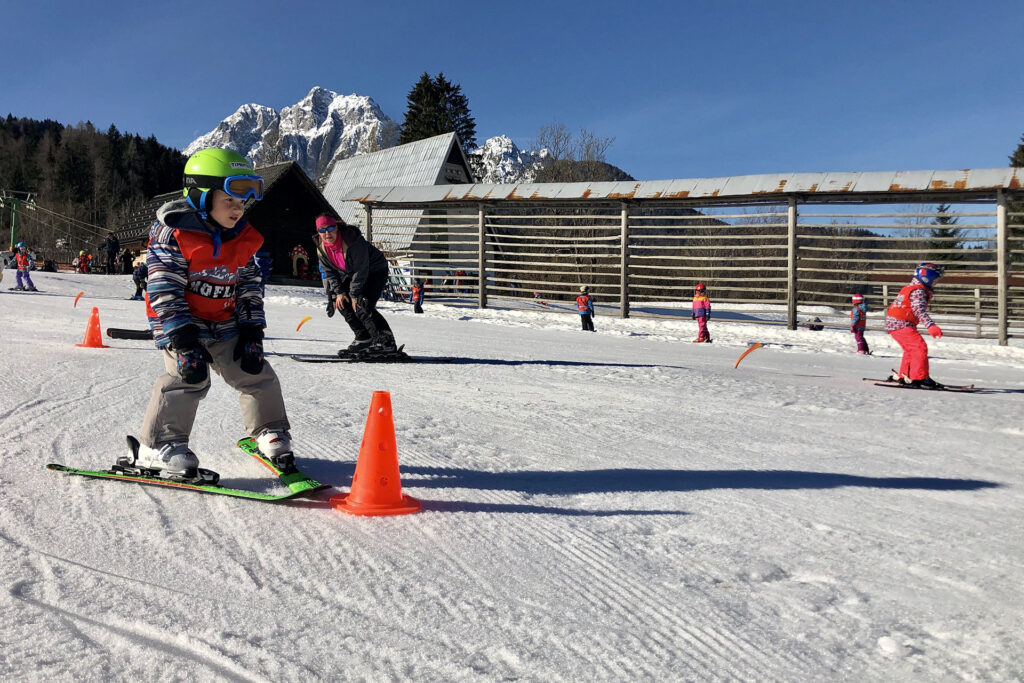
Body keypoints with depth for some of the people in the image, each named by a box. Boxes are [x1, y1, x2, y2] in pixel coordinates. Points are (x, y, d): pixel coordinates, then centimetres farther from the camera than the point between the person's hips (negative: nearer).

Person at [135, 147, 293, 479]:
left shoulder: (243, 239, 3)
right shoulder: (174, 233, -16)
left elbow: (250, 288, 9)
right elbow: (164, 291, -19)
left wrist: (251, 334, 0)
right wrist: (183, 342, -25)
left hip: (225, 324, 6)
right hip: (181, 323, -6)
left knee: (255, 372, 3)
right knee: (189, 377, -21)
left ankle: (270, 433, 20)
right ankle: (159, 446, -8)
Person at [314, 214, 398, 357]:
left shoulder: (353, 240, -31)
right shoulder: (321, 248, -8)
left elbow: (361, 270, -27)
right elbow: (329, 272, 0)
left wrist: (354, 295, -24)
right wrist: (339, 292, -12)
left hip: (376, 271, -8)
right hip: (353, 275, 8)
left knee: (362, 305, -23)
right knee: (341, 301, 0)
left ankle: (386, 341, -22)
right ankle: (363, 338, 7)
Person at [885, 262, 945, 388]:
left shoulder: (910, 288, 20)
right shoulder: (918, 291, -13)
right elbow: (920, 310, -27)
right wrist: (931, 326, -38)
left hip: (893, 324, 11)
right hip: (901, 324, -11)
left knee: (911, 349, 22)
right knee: (920, 347, -15)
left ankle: (904, 376, 29)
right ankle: (918, 378, -18)